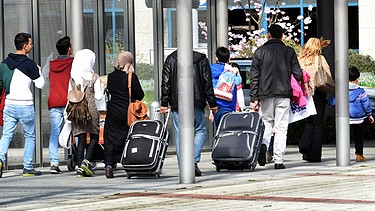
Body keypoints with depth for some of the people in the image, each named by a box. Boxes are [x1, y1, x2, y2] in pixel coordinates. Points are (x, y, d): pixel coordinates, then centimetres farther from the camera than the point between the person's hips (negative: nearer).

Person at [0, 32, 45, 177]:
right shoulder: (29, 64, -11)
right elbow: (40, 84, -6)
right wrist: (39, 71, 11)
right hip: (25, 105, -4)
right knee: (30, 136, 9)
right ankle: (28, 168, 10)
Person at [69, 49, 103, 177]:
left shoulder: (73, 77, 7)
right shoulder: (94, 77, -2)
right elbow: (98, 96, -1)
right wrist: (101, 87, 18)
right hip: (90, 109, -3)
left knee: (81, 139, 5)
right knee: (94, 137, 8)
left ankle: (80, 168, -1)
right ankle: (87, 161, -11)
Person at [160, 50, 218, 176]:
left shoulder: (171, 59, 4)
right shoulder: (202, 59, 4)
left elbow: (166, 82, 2)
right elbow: (208, 82, 4)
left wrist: (164, 103, 6)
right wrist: (212, 103, 9)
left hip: (177, 103, 0)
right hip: (196, 103, 0)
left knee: (179, 134, 4)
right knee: (200, 130, 12)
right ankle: (194, 161, -6)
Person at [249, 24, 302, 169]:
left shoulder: (260, 52, 3)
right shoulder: (289, 52, 2)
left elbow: (254, 76, 0)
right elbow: (298, 75, -2)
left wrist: (254, 98, 3)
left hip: (265, 94, 1)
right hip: (283, 94, -1)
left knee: (267, 122, 16)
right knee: (281, 127, 2)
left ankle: (263, 144, -13)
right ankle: (278, 161, -2)